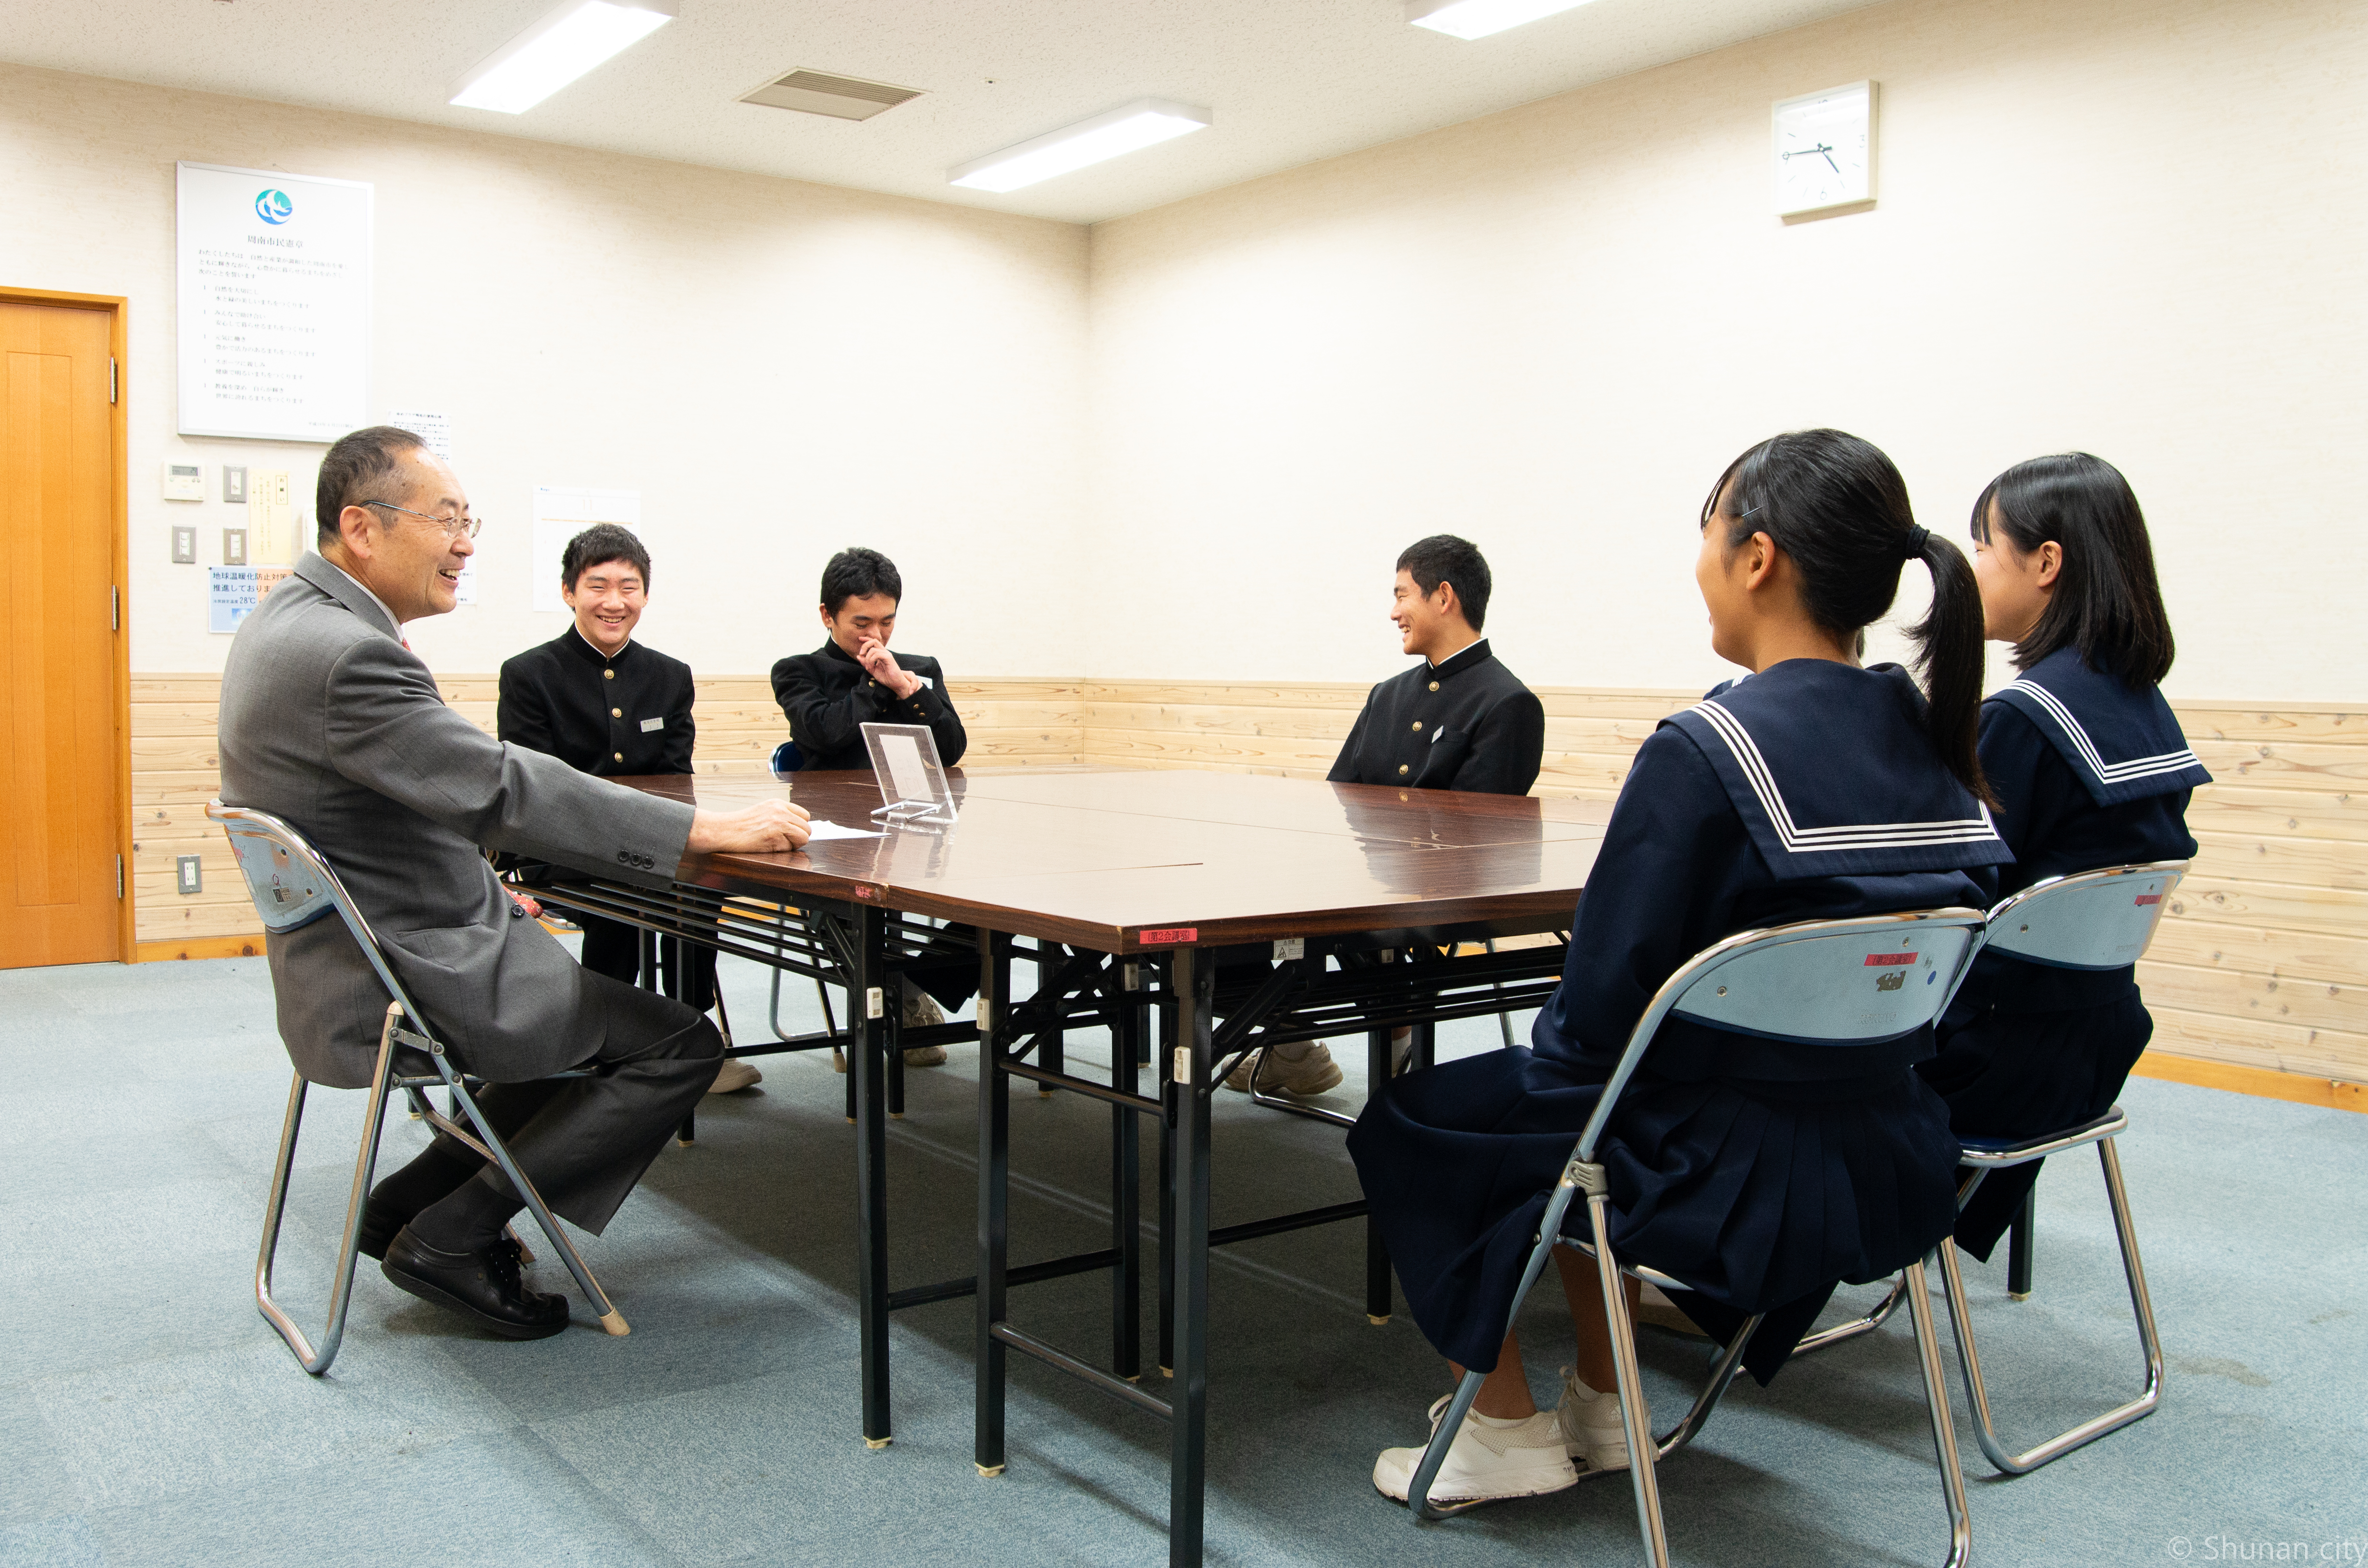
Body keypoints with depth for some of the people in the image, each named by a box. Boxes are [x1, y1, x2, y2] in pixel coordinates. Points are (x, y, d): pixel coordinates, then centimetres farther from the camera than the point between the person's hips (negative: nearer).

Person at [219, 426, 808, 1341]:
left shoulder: (287, 622, 8)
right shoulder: (346, 655, -26)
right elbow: (504, 791, -30)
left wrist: (485, 888, 16)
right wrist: (709, 829, -27)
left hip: (356, 958, 11)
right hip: (408, 983, -11)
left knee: (608, 1016, 24)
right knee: (680, 1045, -8)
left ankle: (417, 1198, 23)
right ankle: (450, 1237, 0)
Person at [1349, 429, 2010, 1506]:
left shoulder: (1706, 750, -23)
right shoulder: (1931, 741, 0)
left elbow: (1602, 1005, -20)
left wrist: (1539, 1076, 2)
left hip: (1733, 1187, -8)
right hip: (1891, 1168, 8)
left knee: (1405, 1125, 15)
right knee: (1569, 1110, 32)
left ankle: (1505, 1428, 28)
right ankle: (1598, 1406, 37)